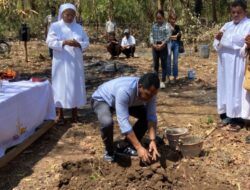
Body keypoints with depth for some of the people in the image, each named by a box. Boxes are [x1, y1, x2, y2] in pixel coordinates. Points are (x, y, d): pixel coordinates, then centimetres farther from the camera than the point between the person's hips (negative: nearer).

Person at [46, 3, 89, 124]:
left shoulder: (79, 27, 10)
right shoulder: (55, 26, 0)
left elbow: (86, 42, 6)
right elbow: (50, 42, -10)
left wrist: (78, 44, -16)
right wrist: (64, 42, -25)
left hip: (76, 62, 3)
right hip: (61, 62, -3)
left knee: (76, 86, 7)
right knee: (60, 86, -1)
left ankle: (74, 112, 17)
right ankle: (59, 114, 5)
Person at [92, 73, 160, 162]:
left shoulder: (149, 91, -24)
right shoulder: (124, 91, -44)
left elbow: (152, 116, -22)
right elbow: (123, 122, -45)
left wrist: (152, 141, -34)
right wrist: (139, 147, -44)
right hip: (101, 100, -6)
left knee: (146, 115, -9)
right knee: (107, 122, -36)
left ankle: (128, 146, 6)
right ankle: (109, 151, -6)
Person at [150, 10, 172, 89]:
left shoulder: (166, 26, -4)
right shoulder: (154, 26, 9)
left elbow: (168, 36, -10)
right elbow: (151, 35, 6)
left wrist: (162, 45, -15)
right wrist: (153, 44, -9)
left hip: (163, 46, -4)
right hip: (155, 46, 4)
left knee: (163, 64, -1)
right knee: (155, 64, 8)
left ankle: (163, 81, 3)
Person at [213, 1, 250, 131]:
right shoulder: (227, 26, 13)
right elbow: (217, 46, 9)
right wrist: (218, 39, -12)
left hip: (239, 65, -6)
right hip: (225, 64, 6)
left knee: (237, 89, -3)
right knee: (226, 88, 9)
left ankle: (237, 119, 3)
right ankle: (227, 115, 19)